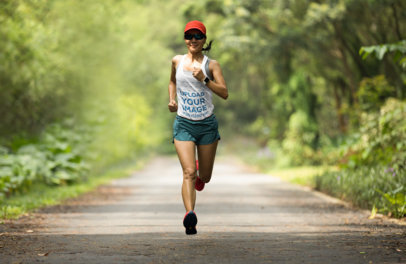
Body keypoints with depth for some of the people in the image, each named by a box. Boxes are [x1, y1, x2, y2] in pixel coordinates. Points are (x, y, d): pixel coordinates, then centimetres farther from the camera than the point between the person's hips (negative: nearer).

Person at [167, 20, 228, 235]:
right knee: (188, 172, -19)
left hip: (207, 124, 0)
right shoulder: (177, 61, 6)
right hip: (183, 123, 0)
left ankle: (199, 173, 49)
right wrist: (172, 99, 9)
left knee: (204, 177, 12)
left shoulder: (211, 65, -1)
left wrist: (204, 80, -21)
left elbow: (224, 93, -9)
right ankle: (189, 214, -31)